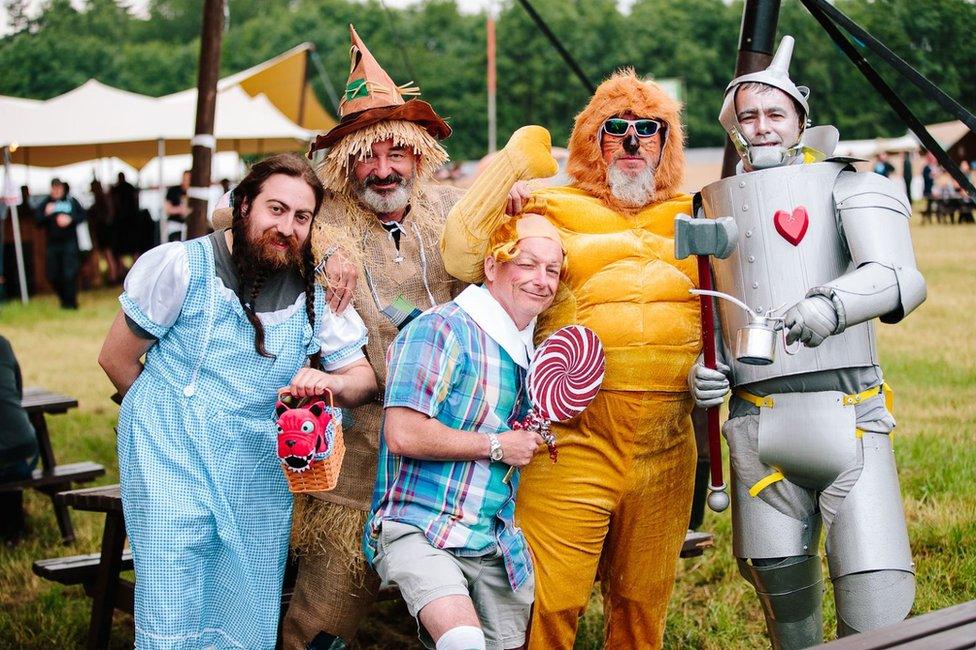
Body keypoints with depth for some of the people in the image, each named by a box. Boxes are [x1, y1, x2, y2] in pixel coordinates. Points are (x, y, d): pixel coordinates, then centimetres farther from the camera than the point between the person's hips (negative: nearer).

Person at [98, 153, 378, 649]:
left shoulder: (316, 289, 4)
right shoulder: (183, 265, -7)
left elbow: (363, 377, 6)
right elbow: (116, 357, 1)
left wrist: (331, 383, -17)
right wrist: (172, 416, 8)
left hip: (260, 481, 4)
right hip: (174, 463, -4)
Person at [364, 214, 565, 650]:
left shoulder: (532, 352, 16)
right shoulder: (442, 329, -11)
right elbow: (403, 434, -21)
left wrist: (538, 443, 10)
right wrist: (496, 446, -12)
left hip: (496, 547, 8)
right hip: (418, 530, -8)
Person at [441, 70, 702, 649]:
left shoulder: (693, 217, 15)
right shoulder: (549, 209, 5)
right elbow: (462, 254, -6)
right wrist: (511, 165, -6)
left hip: (666, 446, 4)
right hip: (574, 434, -3)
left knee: (644, 601, 15)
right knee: (551, 601, -7)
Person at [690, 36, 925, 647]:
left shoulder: (848, 186, 2)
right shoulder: (716, 208, 16)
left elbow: (900, 278, -15)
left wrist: (830, 305, -35)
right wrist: (705, 367, 5)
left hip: (845, 415, -4)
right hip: (758, 426, 4)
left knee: (876, 601, -13)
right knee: (777, 575, 12)